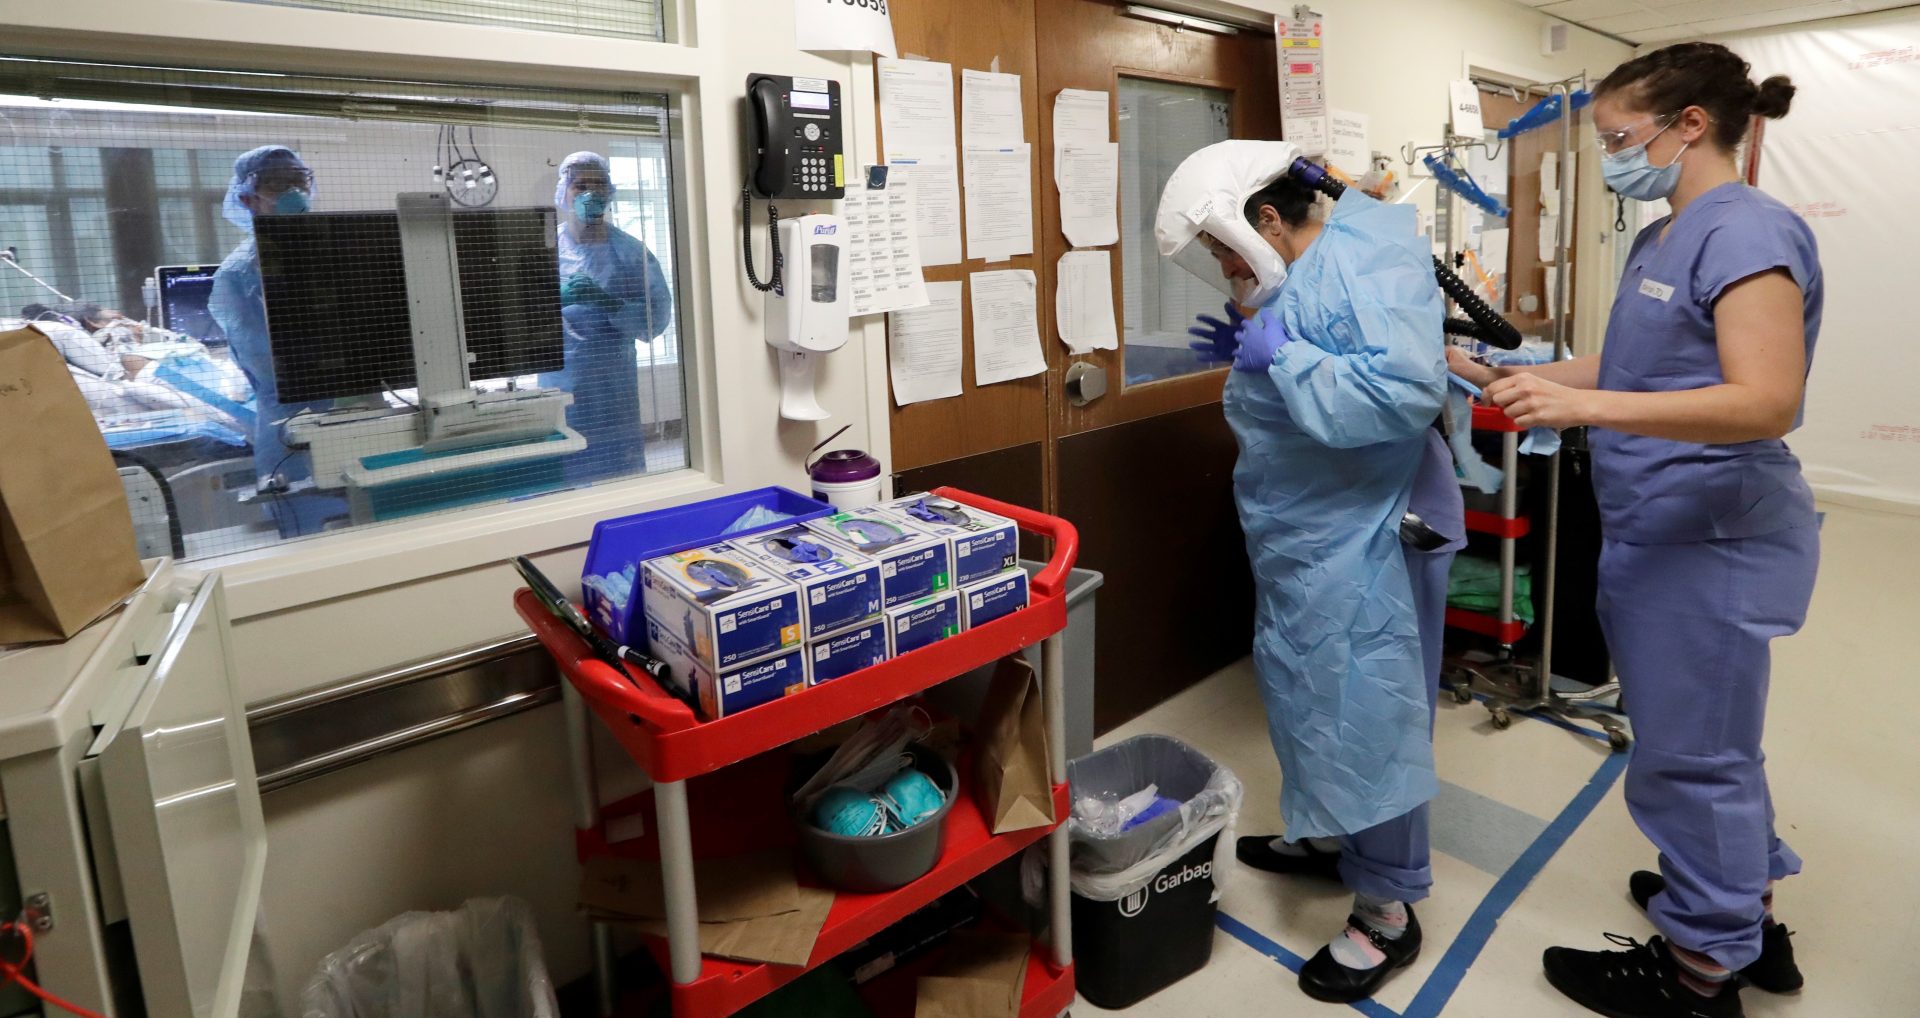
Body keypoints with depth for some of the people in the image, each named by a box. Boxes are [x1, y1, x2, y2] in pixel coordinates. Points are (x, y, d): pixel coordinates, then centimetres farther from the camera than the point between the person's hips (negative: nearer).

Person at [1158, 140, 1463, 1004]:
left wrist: (1284, 357, -26)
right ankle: (1327, 837, 41)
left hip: (1366, 538, -10)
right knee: (1307, 696, 21)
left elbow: (1410, 390, -31)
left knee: (1367, 714, 0)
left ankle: (1388, 908, 15)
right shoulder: (1292, 279, 11)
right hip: (1304, 539, 10)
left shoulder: (1369, 261, -18)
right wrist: (1251, 356, 6)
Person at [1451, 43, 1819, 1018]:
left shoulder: (1748, 233, -17)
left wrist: (1584, 407, -36)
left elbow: (1766, 402, -26)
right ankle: (1747, 918, 40)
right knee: (1709, 743, 21)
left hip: (1711, 540, -9)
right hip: (1657, 532, 9)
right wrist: (1498, 375, 11)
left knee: (1693, 754, 4)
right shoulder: (1660, 241, 11)